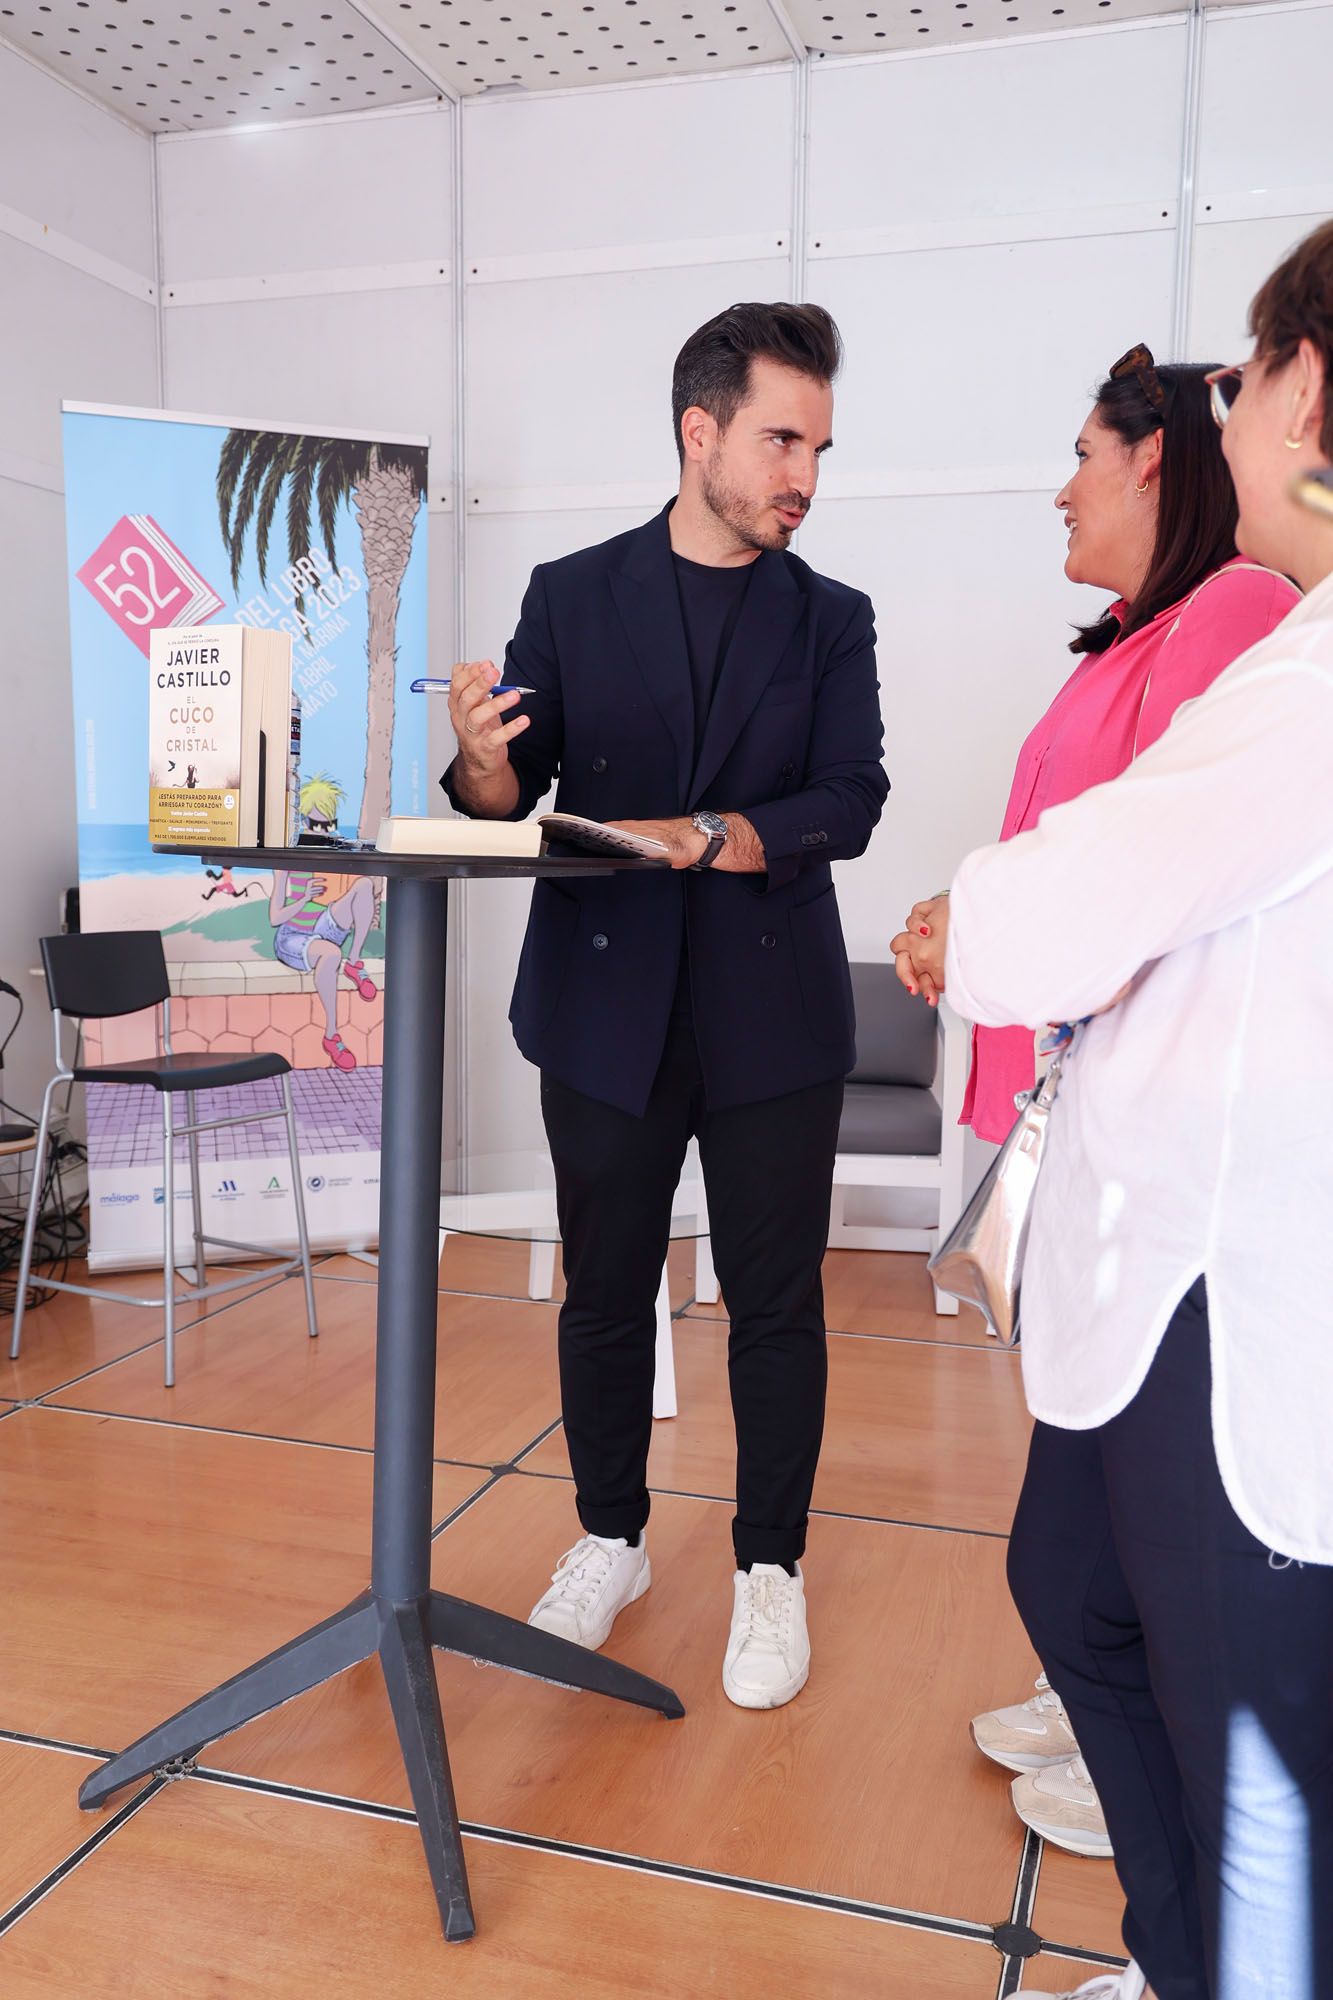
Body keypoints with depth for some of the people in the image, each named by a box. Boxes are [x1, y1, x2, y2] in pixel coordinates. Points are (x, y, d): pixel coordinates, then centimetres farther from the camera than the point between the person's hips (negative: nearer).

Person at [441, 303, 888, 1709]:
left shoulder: (831, 621, 7)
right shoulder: (570, 597, 6)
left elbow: (848, 804, -6)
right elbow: (507, 799, 1)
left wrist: (699, 835, -20)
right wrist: (484, 759, -21)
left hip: (773, 1015, 0)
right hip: (606, 1009, 0)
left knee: (775, 1303, 6)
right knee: (605, 1293, 11)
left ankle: (770, 1566, 25)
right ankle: (610, 1540, 31)